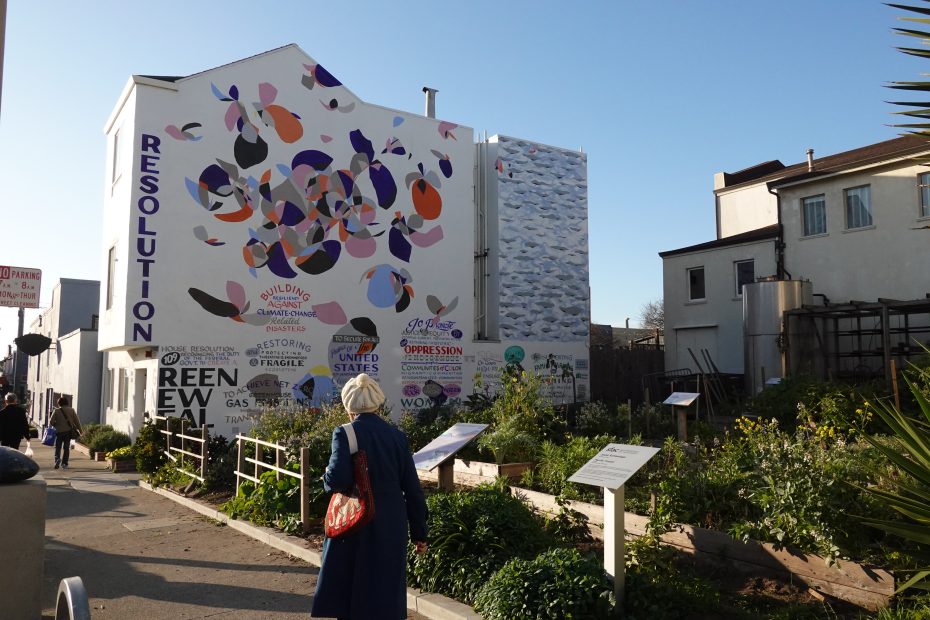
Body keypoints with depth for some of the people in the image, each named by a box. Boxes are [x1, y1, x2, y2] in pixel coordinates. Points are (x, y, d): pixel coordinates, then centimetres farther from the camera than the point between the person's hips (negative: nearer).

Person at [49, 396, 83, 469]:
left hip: (59, 432, -2)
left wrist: (56, 425, 16)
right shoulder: (71, 410, 0)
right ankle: (64, 463, 10)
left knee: (58, 447, 8)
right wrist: (80, 430, 9)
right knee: (66, 448, 9)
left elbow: (51, 422, -6)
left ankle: (57, 458, -16)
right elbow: (77, 421, 0)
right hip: (68, 431, 2)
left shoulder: (56, 411, -5)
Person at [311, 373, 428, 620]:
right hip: (391, 530, 3)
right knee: (385, 595, 13)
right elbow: (413, 489, 2)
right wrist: (419, 533, 10)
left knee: (348, 594, 12)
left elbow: (338, 479, -23)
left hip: (354, 528, -2)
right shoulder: (397, 436, 1)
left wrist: (326, 476, 1)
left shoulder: (345, 434, -10)